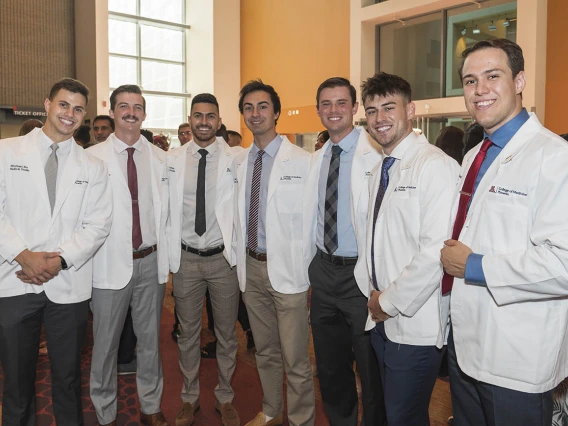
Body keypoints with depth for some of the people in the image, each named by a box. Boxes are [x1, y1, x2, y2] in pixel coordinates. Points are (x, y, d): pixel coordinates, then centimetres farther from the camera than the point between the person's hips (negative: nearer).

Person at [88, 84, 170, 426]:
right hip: (111, 263, -2)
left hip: (152, 262, 3)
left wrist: (169, 256, 5)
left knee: (151, 339, 15)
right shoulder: (92, 157, -3)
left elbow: (168, 211, 8)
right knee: (106, 344, 9)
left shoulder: (161, 158, 5)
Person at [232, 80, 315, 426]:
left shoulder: (303, 161, -9)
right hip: (251, 267, 6)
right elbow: (238, 215, 12)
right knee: (265, 351, 21)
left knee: (295, 358, 3)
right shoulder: (239, 162, 8)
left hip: (288, 268, -5)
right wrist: (240, 261, 8)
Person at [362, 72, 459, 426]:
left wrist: (391, 302, -14)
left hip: (416, 326, -8)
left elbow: (435, 251, -23)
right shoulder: (380, 171, 12)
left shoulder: (435, 166, -16)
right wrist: (377, 297, 5)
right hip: (383, 319, 8)